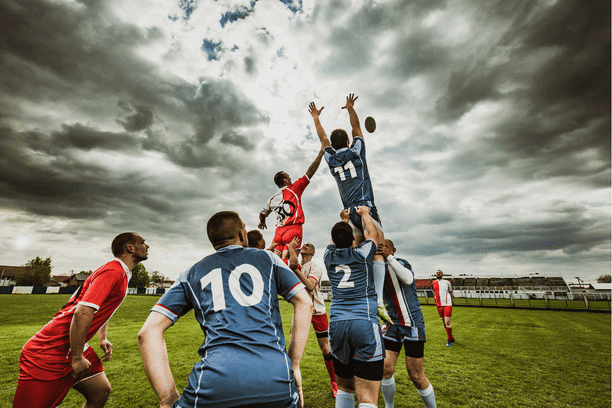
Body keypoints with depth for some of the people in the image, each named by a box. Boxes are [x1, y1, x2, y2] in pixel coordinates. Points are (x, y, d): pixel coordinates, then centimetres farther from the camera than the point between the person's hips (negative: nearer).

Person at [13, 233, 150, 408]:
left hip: (72, 349, 10)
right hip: (50, 353, -10)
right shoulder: (113, 272, -23)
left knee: (101, 391, 9)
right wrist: (77, 358, -21)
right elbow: (82, 312, -29)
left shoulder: (121, 274, 10)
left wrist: (103, 339, 15)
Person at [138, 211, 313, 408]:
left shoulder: (191, 274, 18)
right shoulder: (267, 258, 15)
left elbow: (148, 332, 11)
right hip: (276, 379, 0)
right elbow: (304, 302, 9)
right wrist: (294, 366, 11)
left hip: (213, 384, 1)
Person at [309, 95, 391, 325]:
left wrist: (315, 117, 44)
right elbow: (356, 127, 23)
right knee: (377, 252, -8)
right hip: (365, 208, -3)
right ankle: (378, 300, -19)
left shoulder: (330, 159, 13)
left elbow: (322, 137, 30)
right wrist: (350, 108, 37)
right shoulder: (356, 152, 7)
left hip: (349, 212, 4)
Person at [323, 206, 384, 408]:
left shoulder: (329, 256, 9)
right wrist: (364, 212, 38)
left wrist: (344, 219, 48)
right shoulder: (362, 254, 2)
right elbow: (372, 233, 22)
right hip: (365, 324, -3)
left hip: (336, 325, 4)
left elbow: (334, 240, 32)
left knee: (344, 388, 20)